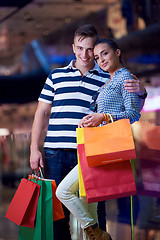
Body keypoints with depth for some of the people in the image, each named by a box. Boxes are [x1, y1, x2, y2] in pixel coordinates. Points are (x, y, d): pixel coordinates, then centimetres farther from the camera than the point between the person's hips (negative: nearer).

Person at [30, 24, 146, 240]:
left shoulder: (106, 80, 11)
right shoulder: (56, 76, 14)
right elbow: (42, 113, 14)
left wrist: (140, 93, -14)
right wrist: (34, 148, 6)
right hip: (56, 153, 1)